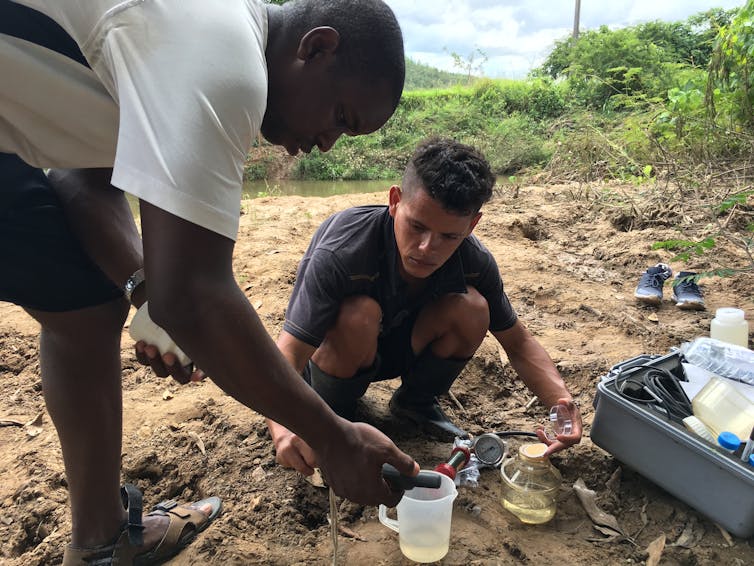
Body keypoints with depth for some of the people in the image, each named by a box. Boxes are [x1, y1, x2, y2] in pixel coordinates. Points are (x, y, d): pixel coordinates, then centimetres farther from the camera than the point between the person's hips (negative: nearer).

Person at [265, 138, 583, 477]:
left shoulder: (475, 262, -21)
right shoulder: (340, 254, -36)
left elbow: (518, 341, -9)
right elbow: (285, 359, -38)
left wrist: (561, 399, -28)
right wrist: (285, 430, -60)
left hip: (396, 347, 4)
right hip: (332, 351, -3)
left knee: (472, 309, -23)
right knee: (359, 314, -38)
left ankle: (415, 401, 4)